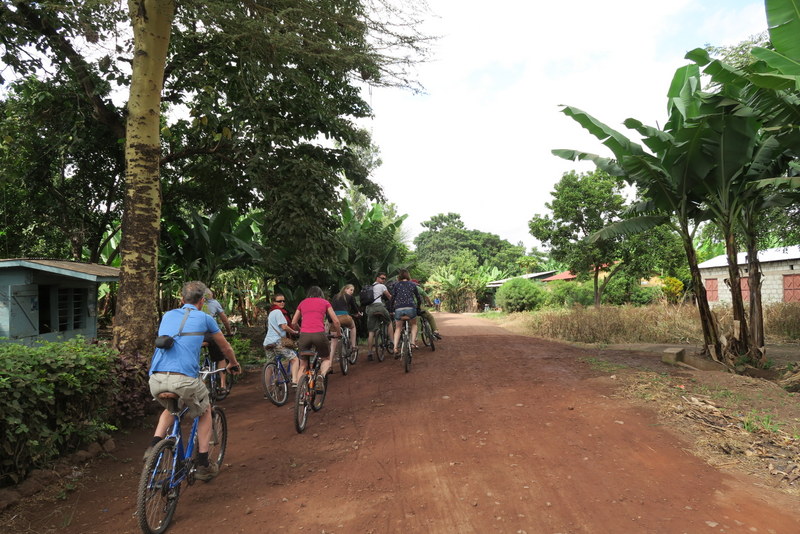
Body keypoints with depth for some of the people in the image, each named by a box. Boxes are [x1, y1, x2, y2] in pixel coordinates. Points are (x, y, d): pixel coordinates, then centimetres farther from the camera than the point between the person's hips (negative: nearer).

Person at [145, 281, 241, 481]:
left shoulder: (167, 315, 21)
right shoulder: (204, 318, 11)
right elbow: (225, 347, 24)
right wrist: (235, 364, 44)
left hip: (156, 379, 4)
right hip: (185, 378, -4)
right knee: (205, 412, 24)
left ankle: (154, 445, 15)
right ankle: (203, 466, 22)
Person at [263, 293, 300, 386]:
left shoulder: (271, 312, 24)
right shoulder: (278, 312, -8)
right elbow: (284, 326, -16)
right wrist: (295, 332, -4)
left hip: (267, 343, 10)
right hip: (277, 342, -10)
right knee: (294, 358, -7)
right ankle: (295, 381, -19)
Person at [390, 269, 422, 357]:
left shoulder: (396, 285, 11)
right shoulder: (412, 284, 13)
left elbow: (393, 297, 9)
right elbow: (418, 298, 16)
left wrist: (392, 307, 22)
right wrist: (418, 306, 32)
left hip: (398, 308, 0)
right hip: (410, 308, 0)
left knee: (398, 328, 13)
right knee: (414, 324, 25)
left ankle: (395, 348, -1)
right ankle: (413, 342, 8)